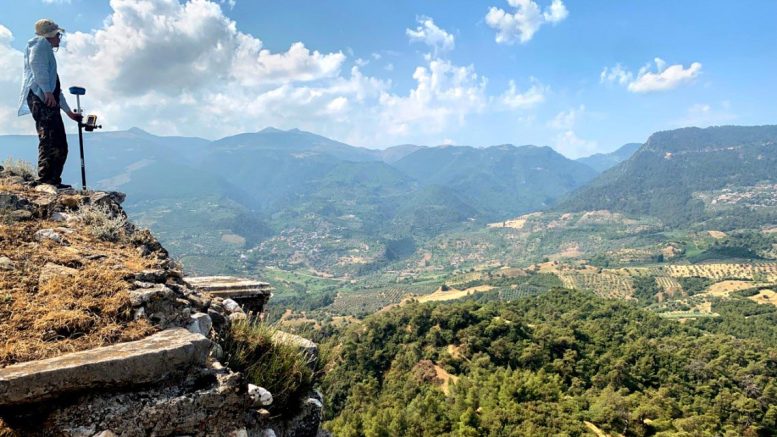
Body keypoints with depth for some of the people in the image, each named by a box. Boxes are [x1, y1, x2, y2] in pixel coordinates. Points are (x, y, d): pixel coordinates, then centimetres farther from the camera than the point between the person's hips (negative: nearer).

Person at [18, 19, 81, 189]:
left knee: (60, 146, 5)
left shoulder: (47, 51, 35)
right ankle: (45, 180, -27)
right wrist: (47, 91, -23)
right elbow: (36, 64, -14)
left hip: (49, 101, 10)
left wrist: (69, 112, 38)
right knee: (49, 140, -20)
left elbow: (56, 88, 37)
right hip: (41, 97, -10)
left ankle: (53, 180, 3)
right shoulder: (40, 43, 8)